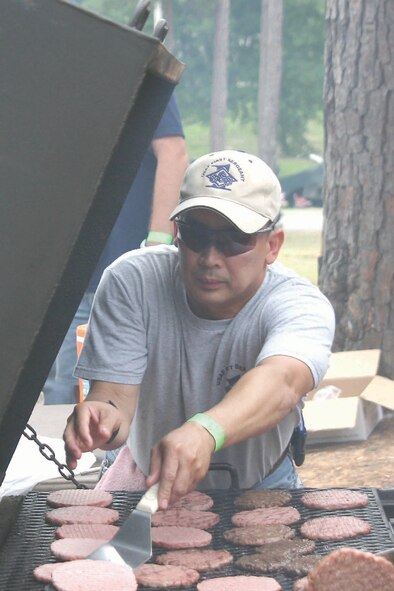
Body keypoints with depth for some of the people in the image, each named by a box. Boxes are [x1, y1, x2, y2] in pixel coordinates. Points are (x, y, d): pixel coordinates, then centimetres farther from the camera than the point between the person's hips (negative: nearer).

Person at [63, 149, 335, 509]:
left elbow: (281, 381, -44)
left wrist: (205, 432, -65)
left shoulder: (301, 305, -22)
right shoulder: (130, 283, -16)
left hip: (259, 489, -2)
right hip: (146, 484, 3)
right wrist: (105, 416, -49)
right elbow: (115, 393, -23)